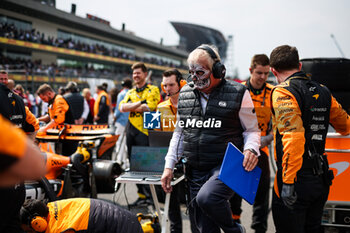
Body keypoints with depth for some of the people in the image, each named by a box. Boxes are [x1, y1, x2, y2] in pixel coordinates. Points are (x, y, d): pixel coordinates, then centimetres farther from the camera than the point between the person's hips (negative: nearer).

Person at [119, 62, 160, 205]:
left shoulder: (153, 90, 1)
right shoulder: (130, 93, 19)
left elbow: (148, 108, -14)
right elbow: (122, 107, 2)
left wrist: (130, 106, -3)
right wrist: (139, 104, -9)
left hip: (145, 130, -6)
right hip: (131, 129, 7)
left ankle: (151, 195, 1)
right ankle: (141, 195, 18)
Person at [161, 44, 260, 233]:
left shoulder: (237, 94, -4)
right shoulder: (185, 94, 9)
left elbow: (252, 130, 5)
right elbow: (179, 132, 17)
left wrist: (251, 148, -16)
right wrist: (169, 166, 13)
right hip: (195, 171, 5)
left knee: (206, 198, -31)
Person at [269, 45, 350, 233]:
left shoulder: (283, 92, -12)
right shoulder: (323, 92, 10)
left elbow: (293, 136, -25)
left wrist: (288, 182, -24)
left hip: (297, 181, -7)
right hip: (321, 179, 7)